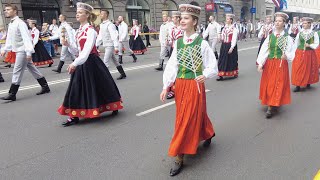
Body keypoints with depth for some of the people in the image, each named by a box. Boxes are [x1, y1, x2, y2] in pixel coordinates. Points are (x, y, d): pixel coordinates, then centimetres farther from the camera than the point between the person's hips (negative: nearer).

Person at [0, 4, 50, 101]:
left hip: (23, 51, -9)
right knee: (33, 69, 13)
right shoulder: (10, 24, 13)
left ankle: (12, 94, 1)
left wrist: (29, 52, -28)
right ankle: (45, 87, 22)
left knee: (17, 72, -6)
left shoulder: (20, 23, -15)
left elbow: (26, 38, -22)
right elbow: (9, 39, 19)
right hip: (18, 51, 9)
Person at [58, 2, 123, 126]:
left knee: (99, 85, 4)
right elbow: (77, 51, 13)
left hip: (91, 62, -8)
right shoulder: (78, 31, 11)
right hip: (81, 62, 8)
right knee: (77, 88, 6)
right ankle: (74, 116, 15)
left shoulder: (90, 30, -14)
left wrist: (75, 63, -32)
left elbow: (87, 50, -25)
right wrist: (68, 44, -4)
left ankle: (113, 107, 27)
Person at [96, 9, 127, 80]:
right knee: (114, 61, 15)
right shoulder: (101, 25, 12)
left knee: (105, 61, -10)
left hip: (110, 45, -9)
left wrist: (116, 47, -26)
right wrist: (96, 45, 16)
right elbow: (100, 36, 18)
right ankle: (123, 74, 26)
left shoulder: (110, 25, -14)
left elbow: (114, 36, -20)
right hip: (106, 45, 9)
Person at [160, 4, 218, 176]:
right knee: (195, 115, 19)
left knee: (187, 120, -2)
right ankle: (207, 134, 48)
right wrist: (166, 86, -1)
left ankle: (179, 157, 9)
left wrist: (205, 75, -25)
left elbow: (212, 66, -4)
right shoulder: (178, 42, 5)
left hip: (195, 85, -5)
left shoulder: (202, 43, -9)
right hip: (180, 85, 5)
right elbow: (172, 65, 4)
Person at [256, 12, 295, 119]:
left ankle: (272, 107, -2)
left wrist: (287, 56, -28)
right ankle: (271, 104, 25)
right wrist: (260, 64, -10)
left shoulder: (287, 37, -3)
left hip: (281, 64, -3)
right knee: (268, 84, 8)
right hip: (269, 64, 3)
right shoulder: (270, 36, 4)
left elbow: (291, 52, -5)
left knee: (278, 85, -4)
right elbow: (264, 50, -2)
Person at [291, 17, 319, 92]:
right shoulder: (299, 33, 1)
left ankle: (308, 83, 26)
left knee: (309, 69, 8)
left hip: (310, 54, -1)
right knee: (298, 69, -1)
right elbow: (296, 44, 6)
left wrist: (309, 45, -18)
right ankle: (298, 86, 3)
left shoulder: (314, 33, -3)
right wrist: (295, 52, 3)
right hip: (300, 53, 1)